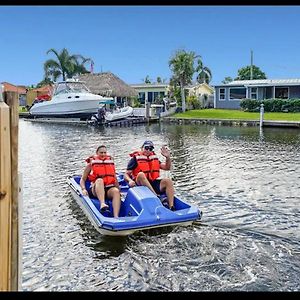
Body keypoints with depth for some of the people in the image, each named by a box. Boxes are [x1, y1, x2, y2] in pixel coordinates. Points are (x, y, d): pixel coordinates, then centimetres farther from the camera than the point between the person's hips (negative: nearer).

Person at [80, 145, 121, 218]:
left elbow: (115, 179, 20)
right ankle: (102, 204, -55)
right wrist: (84, 189, -7)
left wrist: (119, 189, 7)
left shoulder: (110, 162, 18)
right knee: (99, 180, -35)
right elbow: (82, 179, 11)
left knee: (116, 191, -33)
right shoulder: (91, 164, 11)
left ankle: (116, 217, -49)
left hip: (109, 189, 2)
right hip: (95, 190, -2)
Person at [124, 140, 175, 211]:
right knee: (141, 174, -33)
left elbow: (167, 167, 15)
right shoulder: (135, 159, 3)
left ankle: (171, 207, -30)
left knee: (168, 181, -19)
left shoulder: (154, 158, 18)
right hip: (140, 185, -4)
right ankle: (157, 197, -40)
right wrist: (130, 180, -23)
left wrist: (167, 157, -2)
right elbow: (126, 174, -2)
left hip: (153, 184, 5)